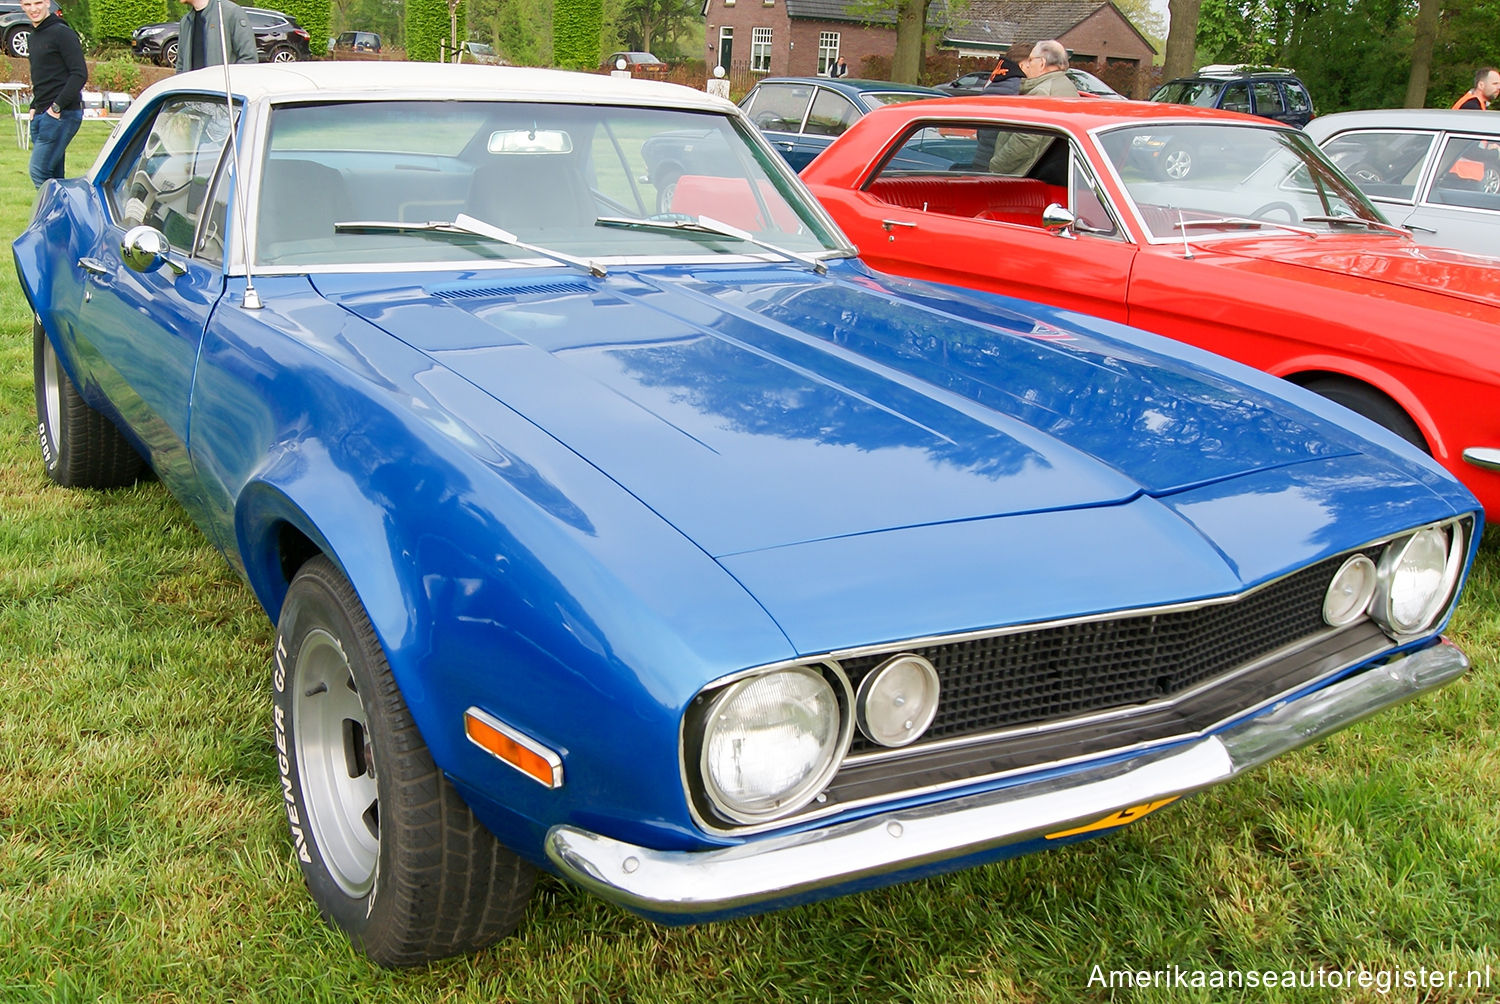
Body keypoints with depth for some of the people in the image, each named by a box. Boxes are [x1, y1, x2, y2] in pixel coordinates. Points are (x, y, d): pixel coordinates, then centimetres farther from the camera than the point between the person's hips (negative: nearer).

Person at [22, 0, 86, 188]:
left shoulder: (62, 33, -8)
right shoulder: (34, 36, 19)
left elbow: (80, 74, -15)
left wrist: (57, 106, -18)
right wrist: (34, 107, 12)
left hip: (61, 115, -9)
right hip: (41, 115, 9)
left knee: (38, 171, -15)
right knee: (53, 177, 9)